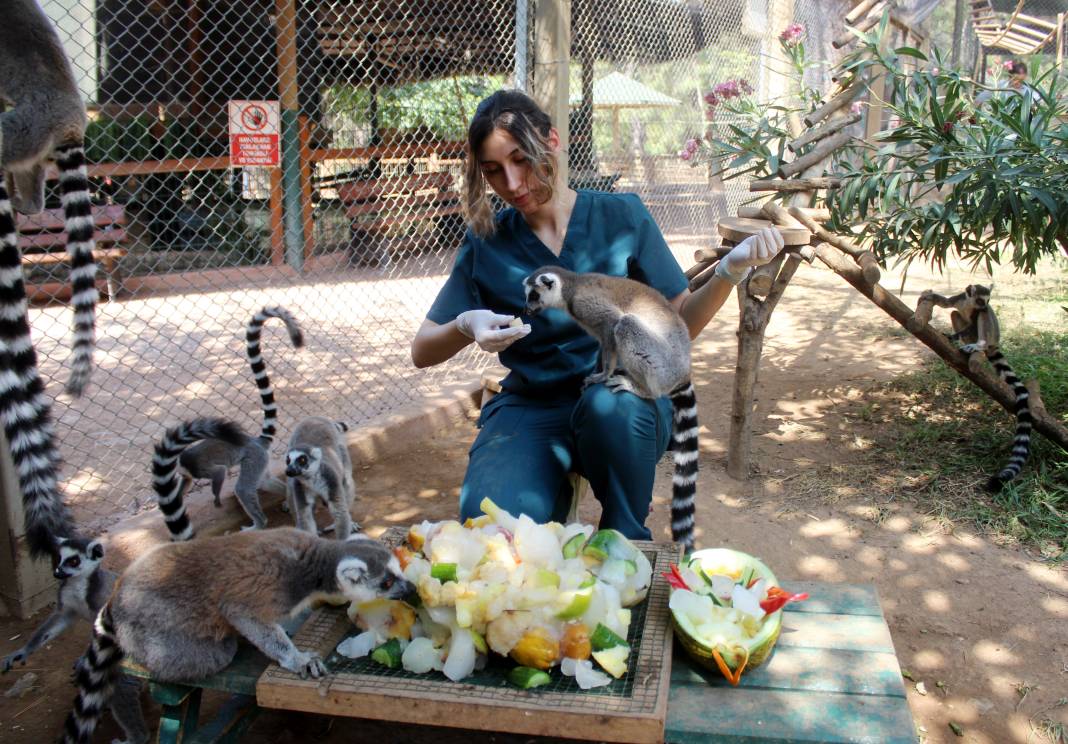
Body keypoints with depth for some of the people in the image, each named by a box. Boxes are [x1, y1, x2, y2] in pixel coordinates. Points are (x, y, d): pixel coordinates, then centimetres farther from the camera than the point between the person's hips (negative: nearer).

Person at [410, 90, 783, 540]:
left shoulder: (620, 215, 2)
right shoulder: (487, 242, 4)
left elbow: (680, 324, 2)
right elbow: (421, 352, 4)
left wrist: (731, 270, -16)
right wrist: (464, 328, -19)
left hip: (627, 401, 1)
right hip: (531, 408, 0)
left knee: (609, 404, -38)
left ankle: (627, 542, -10)